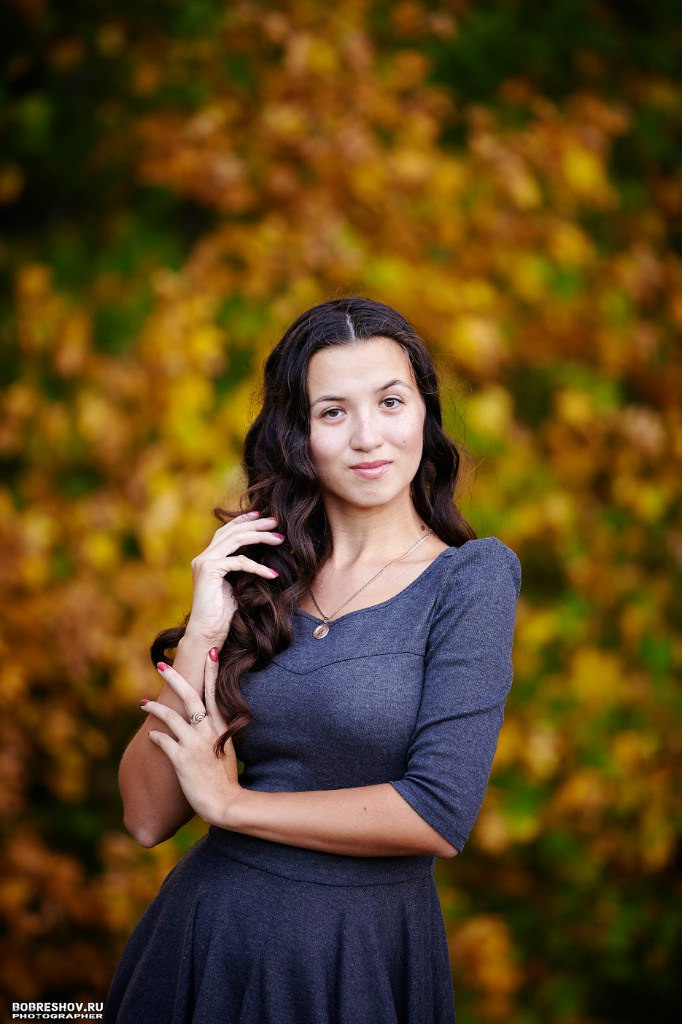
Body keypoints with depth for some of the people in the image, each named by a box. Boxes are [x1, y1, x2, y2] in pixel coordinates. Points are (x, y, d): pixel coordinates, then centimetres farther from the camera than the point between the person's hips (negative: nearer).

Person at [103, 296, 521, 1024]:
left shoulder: (472, 577, -8)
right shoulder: (254, 574, 1)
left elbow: (442, 814, -18)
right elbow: (148, 816, -3)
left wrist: (230, 801, -10)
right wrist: (203, 636, -15)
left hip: (363, 958, -3)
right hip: (209, 933, 3)